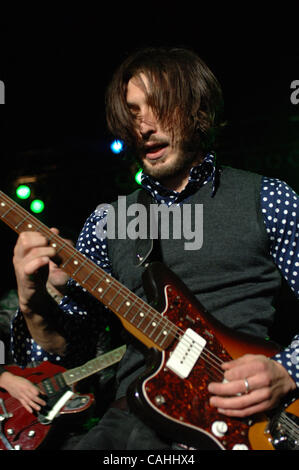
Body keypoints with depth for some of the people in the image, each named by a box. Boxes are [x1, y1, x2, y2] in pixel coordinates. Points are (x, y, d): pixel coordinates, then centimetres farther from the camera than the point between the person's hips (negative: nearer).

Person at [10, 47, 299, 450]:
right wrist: (34, 306, -7)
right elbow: (73, 348, 12)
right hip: (134, 414, 2)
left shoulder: (266, 200, 5)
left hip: (236, 417, -2)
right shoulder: (107, 222, 12)